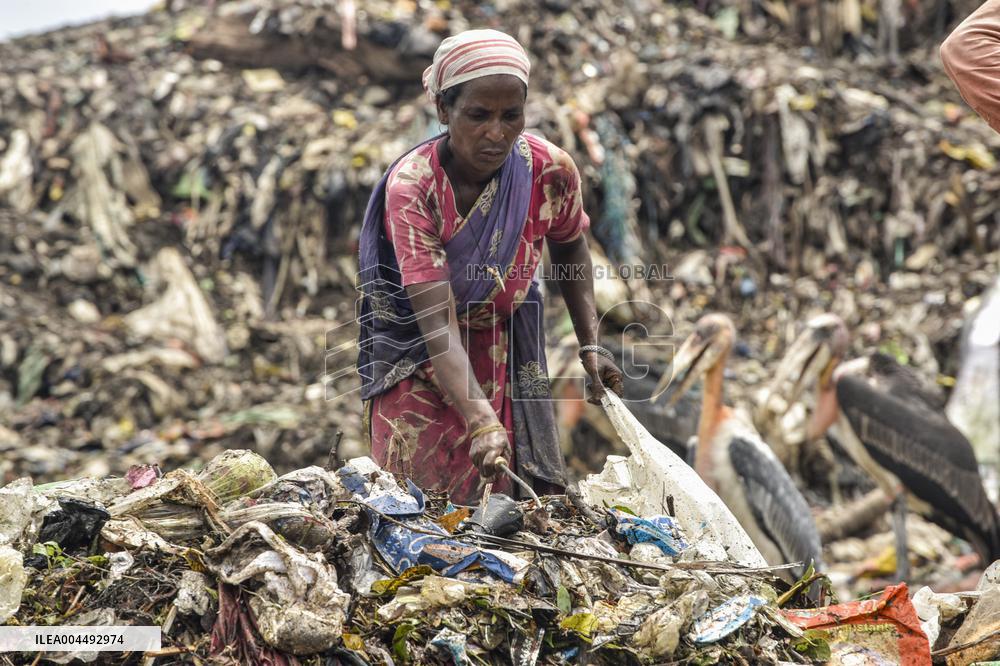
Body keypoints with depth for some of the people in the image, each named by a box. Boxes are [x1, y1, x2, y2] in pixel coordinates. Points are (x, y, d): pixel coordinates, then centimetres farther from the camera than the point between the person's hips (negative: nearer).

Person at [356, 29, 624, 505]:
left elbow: (570, 248, 6)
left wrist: (590, 344, -3)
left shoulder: (551, 170, -19)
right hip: (421, 358, -3)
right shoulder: (411, 187, -28)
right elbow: (438, 323, -35)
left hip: (505, 352, 3)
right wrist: (481, 422, -47)